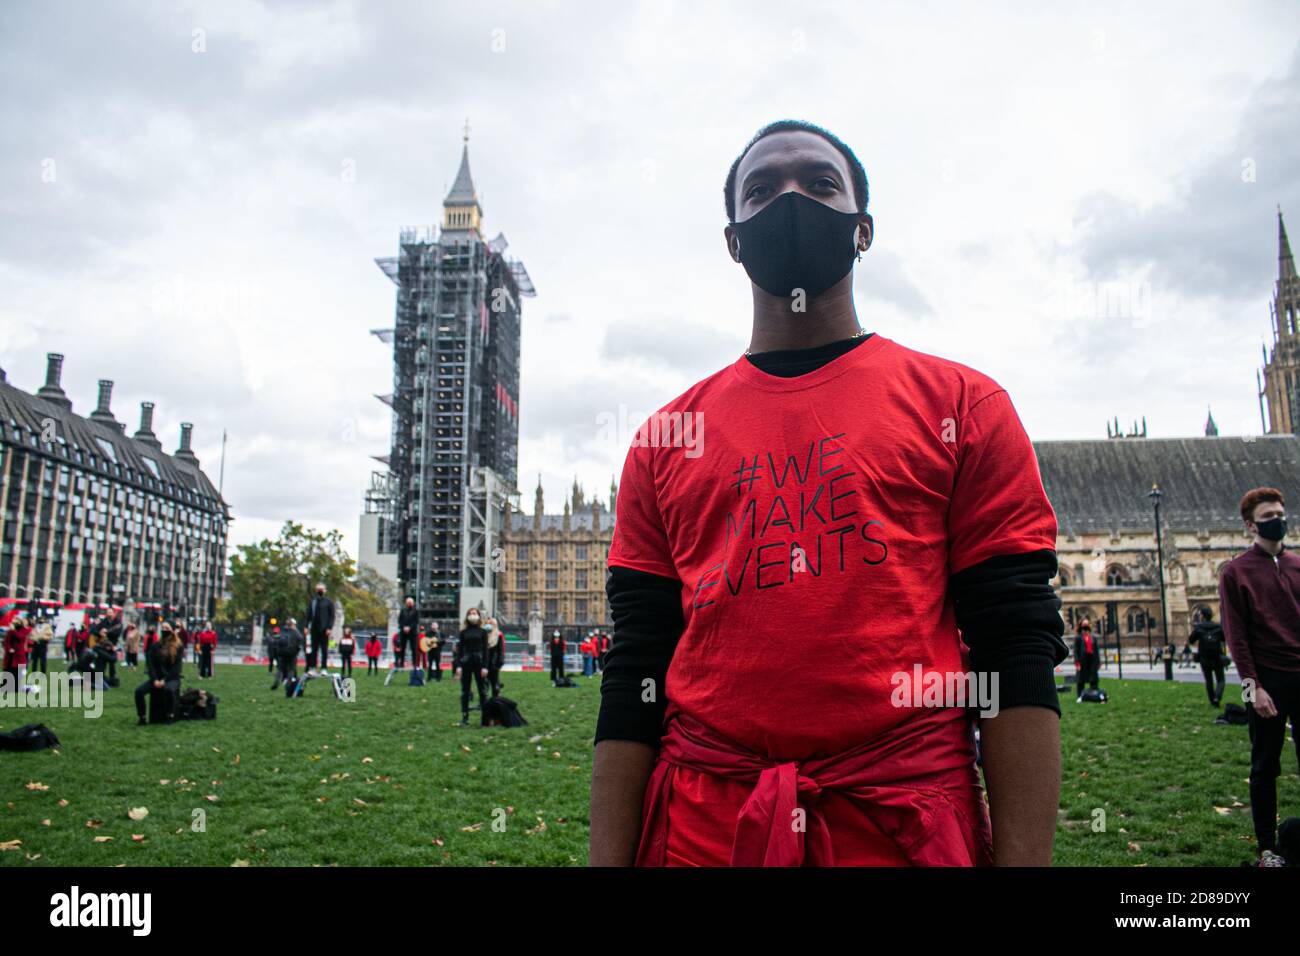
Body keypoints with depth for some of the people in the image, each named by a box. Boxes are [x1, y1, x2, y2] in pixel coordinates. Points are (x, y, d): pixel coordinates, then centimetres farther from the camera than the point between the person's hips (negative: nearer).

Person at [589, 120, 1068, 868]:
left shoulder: (961, 405, 2)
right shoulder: (666, 439, 7)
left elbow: (1017, 661, -4)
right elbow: (637, 675, 5)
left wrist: (1023, 858, -11)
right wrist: (608, 857, -1)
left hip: (906, 826, -1)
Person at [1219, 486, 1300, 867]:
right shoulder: (1236, 572, -1)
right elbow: (1236, 636, -5)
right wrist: (1253, 686, -12)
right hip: (1268, 682, -3)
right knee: (1265, 766, 5)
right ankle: (1268, 848, 14)